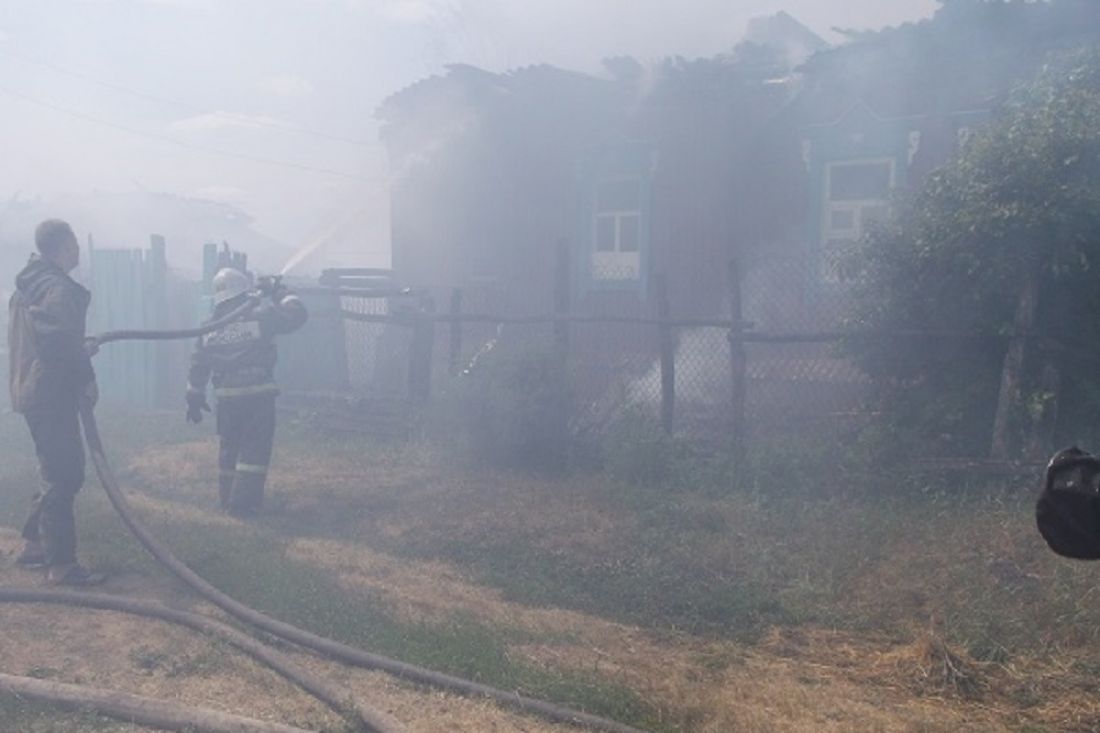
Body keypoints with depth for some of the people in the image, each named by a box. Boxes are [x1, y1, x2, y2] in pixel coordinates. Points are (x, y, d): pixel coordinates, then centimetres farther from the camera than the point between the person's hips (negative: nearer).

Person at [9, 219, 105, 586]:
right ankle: (62, 564, -1)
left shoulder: (26, 287, 15)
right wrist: (87, 379, -13)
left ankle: (34, 545, 27)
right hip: (53, 394, -10)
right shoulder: (58, 288, -17)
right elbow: (62, 342, -24)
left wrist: (81, 349, 19)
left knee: (57, 473, 20)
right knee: (63, 477, -5)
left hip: (31, 390, 10)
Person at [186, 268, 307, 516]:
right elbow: (296, 315, -6)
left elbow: (198, 367, 9)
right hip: (259, 394, -4)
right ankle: (243, 502, -3)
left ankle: (228, 498, 24)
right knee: (255, 449, 1)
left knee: (228, 447, 17)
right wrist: (281, 293, 9)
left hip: (226, 398, 5)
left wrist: (194, 398, 18)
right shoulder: (261, 317, -9)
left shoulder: (209, 328, 5)